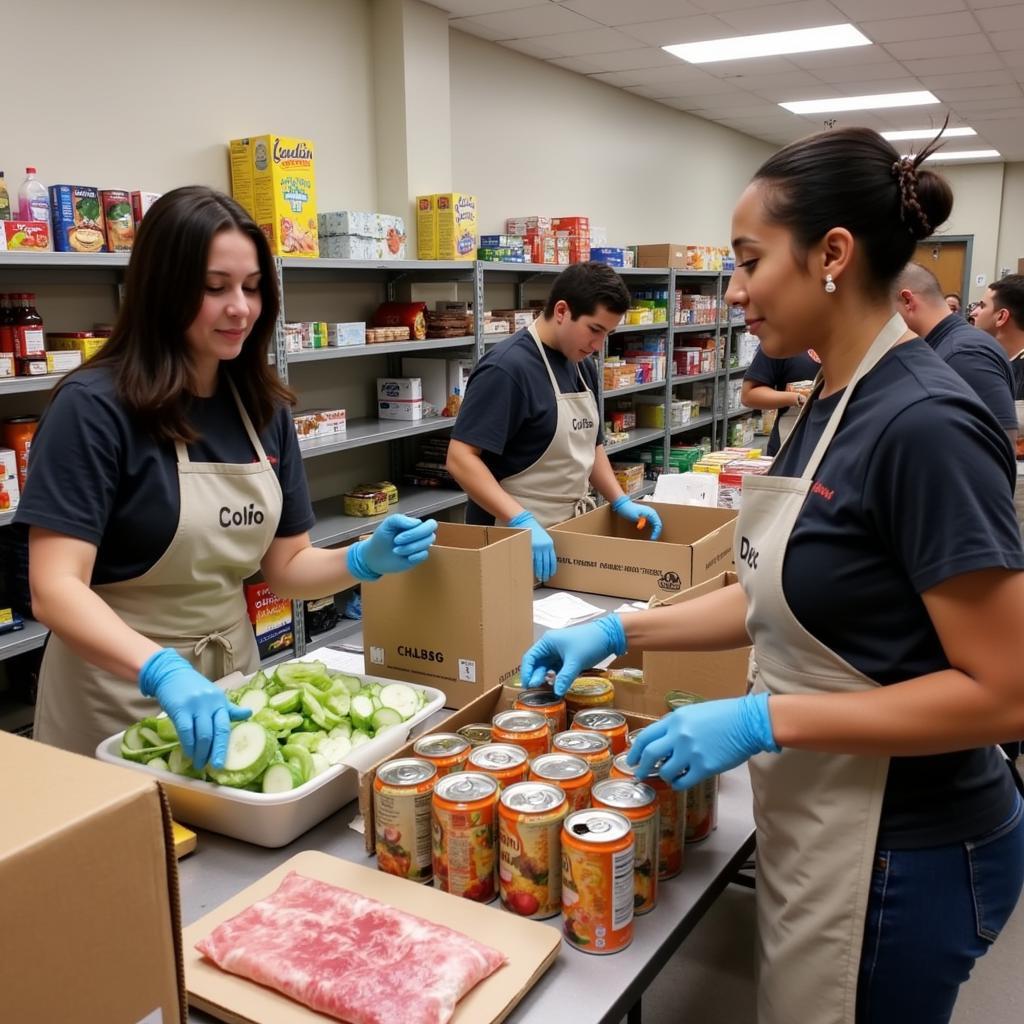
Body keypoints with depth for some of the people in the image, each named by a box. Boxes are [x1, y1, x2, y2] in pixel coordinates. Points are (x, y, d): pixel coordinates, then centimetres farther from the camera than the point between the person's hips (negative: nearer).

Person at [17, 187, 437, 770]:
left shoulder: (265, 410, 0)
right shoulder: (95, 406, -18)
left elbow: (285, 565, 4)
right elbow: (55, 587, -25)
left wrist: (366, 561, -15)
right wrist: (164, 672, -40)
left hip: (232, 673, 6)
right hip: (119, 689, -5)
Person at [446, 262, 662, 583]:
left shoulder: (583, 366, 7)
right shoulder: (507, 368, -19)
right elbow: (461, 458, -24)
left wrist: (620, 501, 5)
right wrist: (521, 521, -31)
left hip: (570, 531, 8)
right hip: (516, 538, -8)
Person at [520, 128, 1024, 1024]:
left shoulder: (925, 424, -24)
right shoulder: (835, 403, 3)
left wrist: (764, 720, -25)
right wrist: (620, 632, 5)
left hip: (901, 851, -8)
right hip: (822, 822, 8)